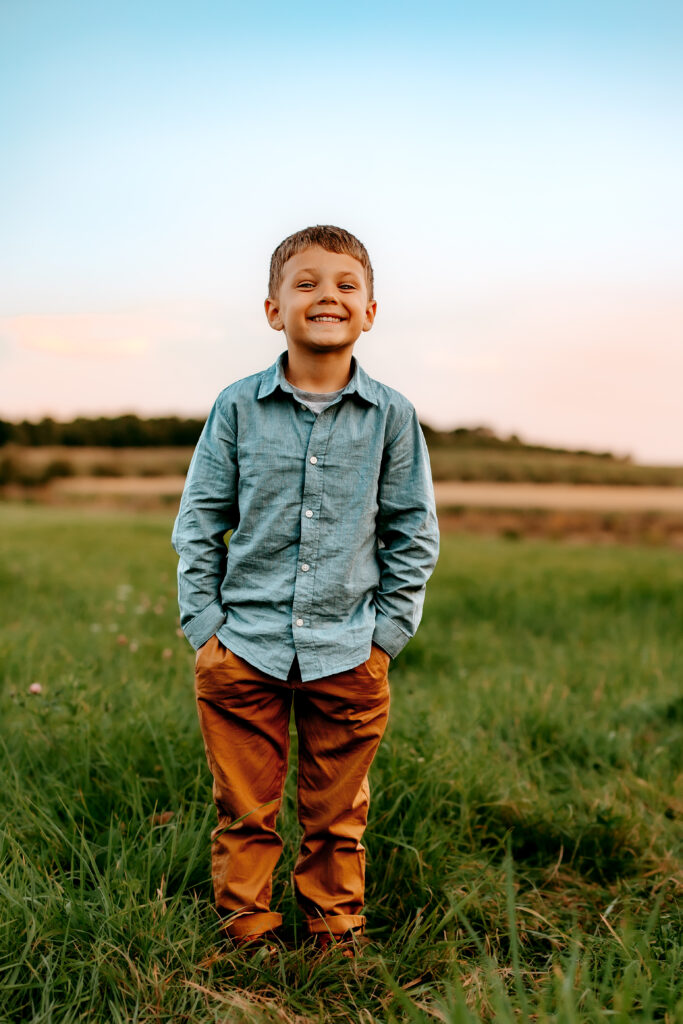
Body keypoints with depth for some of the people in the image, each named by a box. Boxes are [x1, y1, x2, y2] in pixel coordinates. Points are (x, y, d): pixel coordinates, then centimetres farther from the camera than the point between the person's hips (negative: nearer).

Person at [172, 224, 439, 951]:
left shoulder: (391, 415, -1)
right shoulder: (237, 408, -2)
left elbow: (413, 534, 5)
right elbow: (198, 522, 3)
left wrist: (387, 633, 0)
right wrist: (203, 625, -2)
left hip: (348, 655, 1)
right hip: (244, 649, 0)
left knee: (336, 816, 14)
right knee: (245, 812, 11)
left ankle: (335, 932, 34)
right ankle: (245, 931, 30)